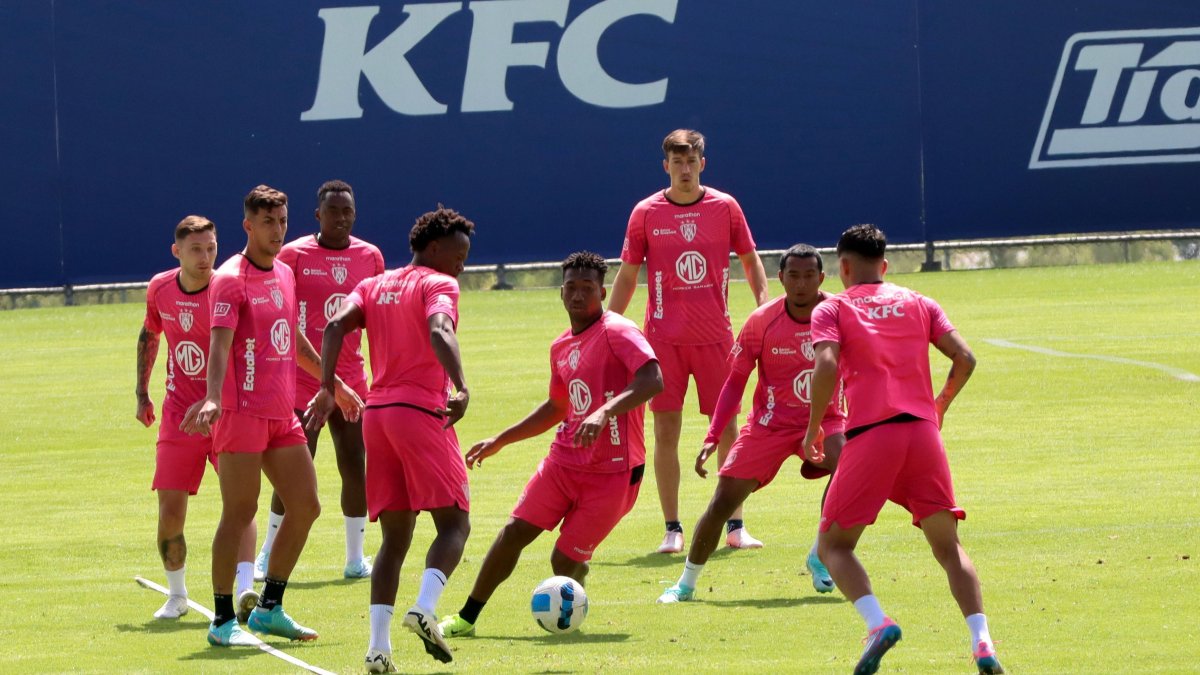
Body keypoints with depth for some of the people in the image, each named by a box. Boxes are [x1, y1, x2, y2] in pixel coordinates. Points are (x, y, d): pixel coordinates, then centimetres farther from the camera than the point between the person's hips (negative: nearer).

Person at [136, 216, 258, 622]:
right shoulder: (160, 289, 2)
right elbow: (149, 336, 22)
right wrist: (142, 394, 20)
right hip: (179, 415, 3)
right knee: (170, 512, 0)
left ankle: (245, 592, -25)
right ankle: (176, 595, 20)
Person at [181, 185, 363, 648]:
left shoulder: (285, 275, 15)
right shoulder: (231, 279, -10)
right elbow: (220, 343, -23)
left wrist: (335, 384, 36)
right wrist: (213, 398, -37)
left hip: (282, 416, 8)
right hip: (242, 414, -8)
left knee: (305, 507, 7)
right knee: (239, 513, -6)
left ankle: (269, 609, 17)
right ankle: (223, 621, 0)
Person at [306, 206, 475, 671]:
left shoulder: (374, 286, 18)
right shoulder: (438, 286, -1)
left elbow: (336, 325, 3)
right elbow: (439, 333, -21)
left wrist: (326, 389, -3)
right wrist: (461, 388, -34)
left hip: (376, 414, 6)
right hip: (422, 412, -6)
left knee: (395, 537, 8)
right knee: (454, 524, 0)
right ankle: (424, 608, -25)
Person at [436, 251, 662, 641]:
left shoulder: (617, 333, -12)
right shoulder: (562, 348, 13)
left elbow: (653, 381, -28)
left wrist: (605, 412, -41)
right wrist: (499, 441, 30)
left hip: (613, 473, -7)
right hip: (565, 460, 7)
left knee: (565, 560, -6)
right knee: (514, 532, -4)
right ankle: (467, 618, 8)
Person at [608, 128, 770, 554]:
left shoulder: (724, 207, 3)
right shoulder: (646, 213, 2)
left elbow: (750, 260, 13)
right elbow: (626, 277, 8)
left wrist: (764, 307, -2)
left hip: (715, 336, 1)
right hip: (664, 338, -1)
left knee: (726, 428, 1)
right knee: (666, 430, -2)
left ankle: (735, 527, 9)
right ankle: (672, 530, 4)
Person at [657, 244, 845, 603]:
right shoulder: (762, 321, -12)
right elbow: (735, 381, -4)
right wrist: (712, 437, -11)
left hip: (822, 419, 0)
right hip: (770, 423, 0)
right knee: (724, 500, -7)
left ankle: (820, 559, -9)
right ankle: (686, 583, 12)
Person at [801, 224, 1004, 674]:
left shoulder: (832, 309, 9)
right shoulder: (918, 303, 17)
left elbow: (826, 367, -9)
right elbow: (964, 358, 7)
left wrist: (812, 431, 0)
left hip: (869, 435, -3)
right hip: (923, 432, 3)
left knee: (833, 545, 9)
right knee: (949, 548, 10)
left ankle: (878, 624, -16)